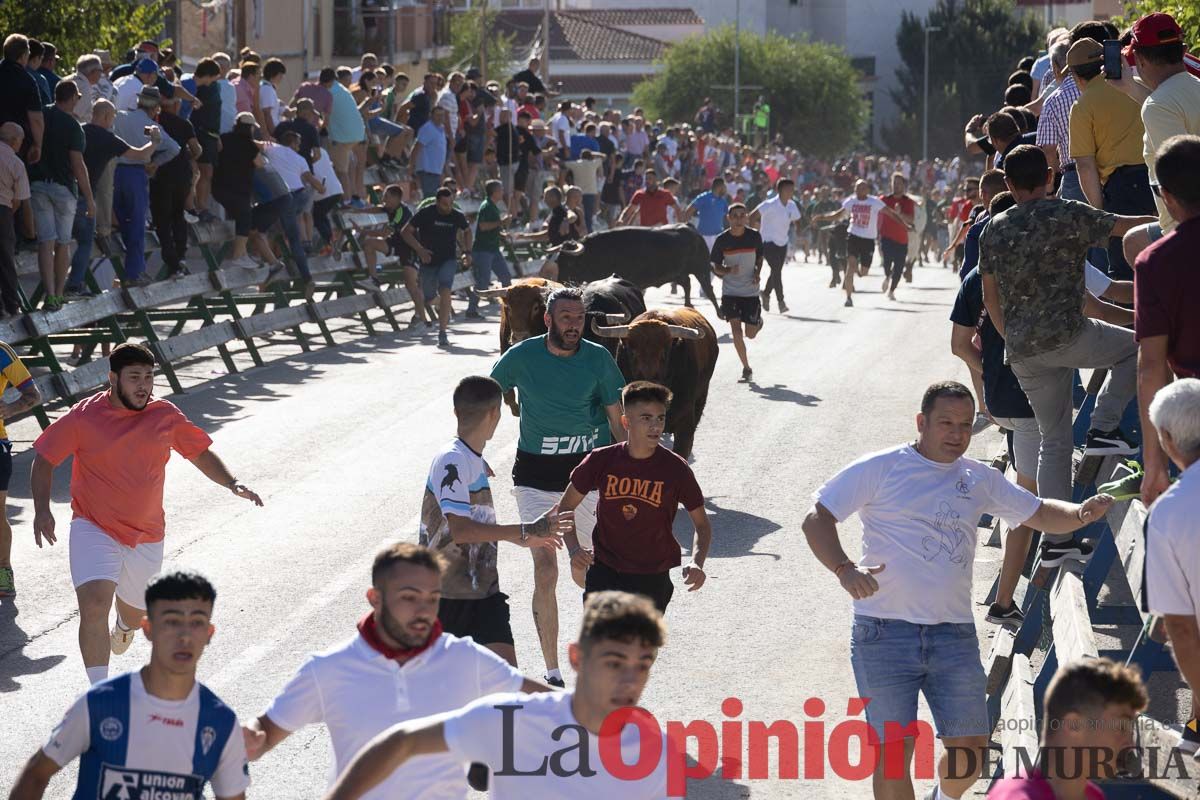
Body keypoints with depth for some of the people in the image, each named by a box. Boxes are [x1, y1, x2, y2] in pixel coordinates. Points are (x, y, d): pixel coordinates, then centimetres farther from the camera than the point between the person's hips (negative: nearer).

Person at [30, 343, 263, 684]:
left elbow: (200, 452, 12)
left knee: (135, 611, 20)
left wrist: (231, 483, -3)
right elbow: (44, 458, -1)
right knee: (94, 605, -24)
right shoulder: (84, 416, -10)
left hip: (146, 535, 4)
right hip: (93, 529, -3)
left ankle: (122, 629, 61)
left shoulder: (166, 416, -2)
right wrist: (42, 509, -13)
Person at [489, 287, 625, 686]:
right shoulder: (522, 356, -8)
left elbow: (618, 420, 3)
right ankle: (551, 672, -2)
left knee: (586, 571, 11)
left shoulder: (597, 358, -5)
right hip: (536, 476, -1)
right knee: (545, 573, -10)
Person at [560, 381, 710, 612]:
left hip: (652, 579, -1)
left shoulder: (675, 469, -10)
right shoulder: (602, 461, -7)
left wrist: (696, 564, -17)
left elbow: (702, 524, 1)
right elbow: (565, 507, 5)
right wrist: (574, 549, -12)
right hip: (604, 572, 1)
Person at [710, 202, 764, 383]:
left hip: (751, 291, 0)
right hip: (730, 291, 0)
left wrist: (757, 273, -8)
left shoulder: (754, 236, -5)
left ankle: (758, 322, 40)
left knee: (750, 334, 2)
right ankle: (746, 368, 0)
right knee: (735, 329, -11)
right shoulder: (722, 240, -7)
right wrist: (728, 270, -22)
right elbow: (716, 268, -1)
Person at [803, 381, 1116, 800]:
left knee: (970, 748, 4)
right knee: (893, 750, -5)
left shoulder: (979, 479, 14)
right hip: (884, 634, -4)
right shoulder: (879, 469, 0)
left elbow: (1040, 515, 21)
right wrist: (844, 569, -21)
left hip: (954, 634, 4)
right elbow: (816, 518, -2)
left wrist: (1081, 513, -2)